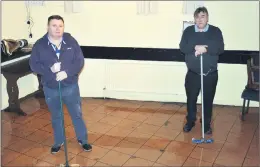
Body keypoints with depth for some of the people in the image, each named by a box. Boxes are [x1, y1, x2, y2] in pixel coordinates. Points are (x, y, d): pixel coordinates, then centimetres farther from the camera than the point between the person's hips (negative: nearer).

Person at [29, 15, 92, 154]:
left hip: (70, 86, 0)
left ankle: (83, 140, 30)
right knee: (56, 117, 17)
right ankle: (58, 141, 36)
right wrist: (49, 69, -24)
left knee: (77, 114, 11)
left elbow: (80, 61, -8)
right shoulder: (39, 45, -6)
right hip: (50, 88, 1)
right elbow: (34, 65, -6)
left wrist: (67, 72, -23)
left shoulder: (71, 41, -6)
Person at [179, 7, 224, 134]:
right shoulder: (188, 31, 2)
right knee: (191, 99, 11)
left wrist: (205, 49, -26)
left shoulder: (216, 31, -2)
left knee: (208, 100, 10)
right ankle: (190, 122, 31)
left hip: (210, 74, 0)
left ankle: (207, 124, 29)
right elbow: (182, 47, -9)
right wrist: (196, 47, -24)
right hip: (193, 74, 1)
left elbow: (220, 48, -12)